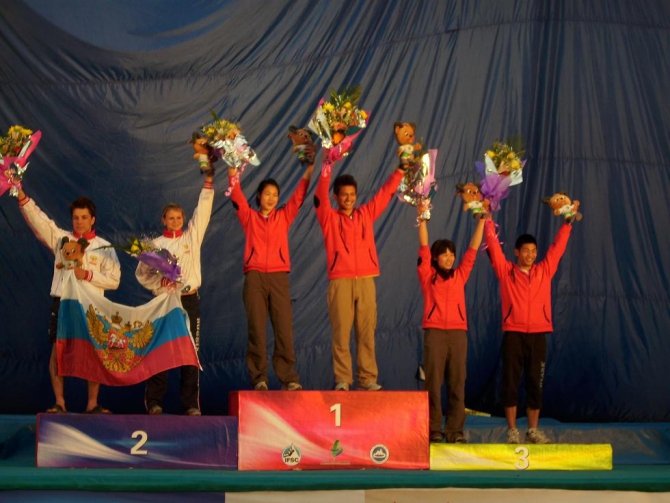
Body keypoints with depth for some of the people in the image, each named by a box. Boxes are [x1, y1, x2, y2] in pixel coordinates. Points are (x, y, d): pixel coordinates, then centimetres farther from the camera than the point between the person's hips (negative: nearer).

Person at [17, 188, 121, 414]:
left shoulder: (104, 248, 7)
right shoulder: (61, 238, 9)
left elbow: (114, 280, 1)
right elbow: (38, 220, -4)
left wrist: (88, 275, -12)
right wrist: (22, 197, -18)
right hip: (62, 301, 0)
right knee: (58, 351, -4)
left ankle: (92, 403, 6)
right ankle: (59, 402, 1)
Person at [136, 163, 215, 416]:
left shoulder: (192, 236, 9)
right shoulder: (155, 244, 6)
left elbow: (203, 211, 2)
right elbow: (141, 273, 4)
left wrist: (208, 183, -6)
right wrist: (159, 282, -14)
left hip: (189, 300, 1)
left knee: (190, 352, 0)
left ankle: (191, 403, 3)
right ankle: (154, 401, 4)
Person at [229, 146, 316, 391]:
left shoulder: (284, 217, 16)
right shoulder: (249, 217, 12)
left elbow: (299, 195, 9)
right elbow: (237, 196, 1)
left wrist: (310, 166, 2)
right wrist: (232, 172, -10)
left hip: (279, 277, 1)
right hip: (255, 277, -1)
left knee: (284, 329, -5)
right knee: (256, 329, -3)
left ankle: (288, 378, -3)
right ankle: (259, 378, 0)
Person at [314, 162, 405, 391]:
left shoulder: (366, 214, 16)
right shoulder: (329, 217, 7)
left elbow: (385, 192, 16)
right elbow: (320, 196, -8)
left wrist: (401, 169, 9)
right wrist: (327, 169, -20)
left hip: (366, 280, 3)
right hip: (340, 281, -3)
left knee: (367, 332, 1)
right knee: (341, 332, -5)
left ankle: (368, 379, 2)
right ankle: (342, 379, -4)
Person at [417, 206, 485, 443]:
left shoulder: (460, 275, 14)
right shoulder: (428, 275, 6)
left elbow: (472, 250, 13)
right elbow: (424, 248, 0)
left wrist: (481, 221, 10)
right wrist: (422, 219, -6)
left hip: (458, 333, 3)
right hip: (434, 332, -3)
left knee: (457, 383, 1)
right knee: (434, 382, -4)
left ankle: (455, 430, 5)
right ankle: (434, 430, 0)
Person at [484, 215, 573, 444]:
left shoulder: (544, 270, 12)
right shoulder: (506, 271, 5)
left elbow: (558, 246, 14)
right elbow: (493, 246, 2)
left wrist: (567, 222, 13)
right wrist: (488, 221, 1)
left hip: (538, 335, 2)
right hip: (513, 334, -2)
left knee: (535, 383, 5)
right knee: (511, 382, -1)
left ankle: (533, 430, 11)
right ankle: (512, 430, 4)